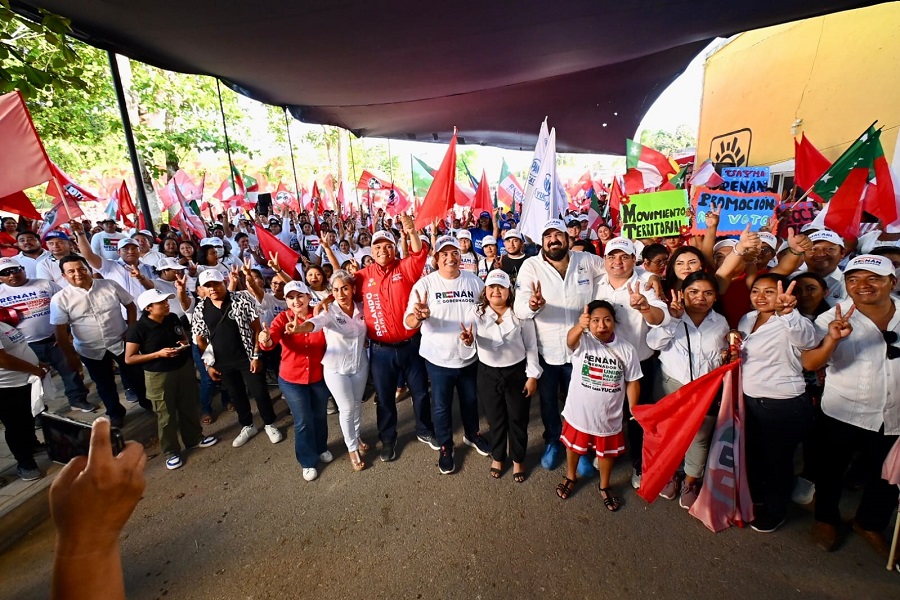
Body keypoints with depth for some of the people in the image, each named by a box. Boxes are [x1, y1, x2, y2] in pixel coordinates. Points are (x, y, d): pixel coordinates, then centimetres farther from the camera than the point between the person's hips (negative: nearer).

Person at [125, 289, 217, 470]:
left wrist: (185, 343, -7)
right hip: (159, 376, -5)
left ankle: (195, 438, 39)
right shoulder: (138, 328, -17)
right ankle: (171, 452, 27)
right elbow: (129, 359, -12)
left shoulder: (173, 319, -3)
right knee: (166, 416, 9)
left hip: (184, 368, 5)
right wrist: (158, 354, -23)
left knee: (190, 407, 18)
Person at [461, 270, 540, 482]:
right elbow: (469, 337, -22)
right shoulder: (476, 312, -7)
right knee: (495, 419, 18)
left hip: (517, 372, -1)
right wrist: (468, 339, -46)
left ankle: (518, 460, 40)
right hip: (488, 373, 1)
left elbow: (531, 346, -4)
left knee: (518, 420, 14)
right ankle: (497, 457, 43)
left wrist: (533, 375, -5)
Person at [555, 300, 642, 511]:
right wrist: (579, 326, -65)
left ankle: (604, 486, 49)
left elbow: (632, 382, -2)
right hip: (579, 412, -1)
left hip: (608, 415, 1)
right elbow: (570, 340, -43)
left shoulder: (626, 349, -12)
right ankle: (570, 477, 50)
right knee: (574, 446, 22)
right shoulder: (582, 341, -18)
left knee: (606, 452, 22)